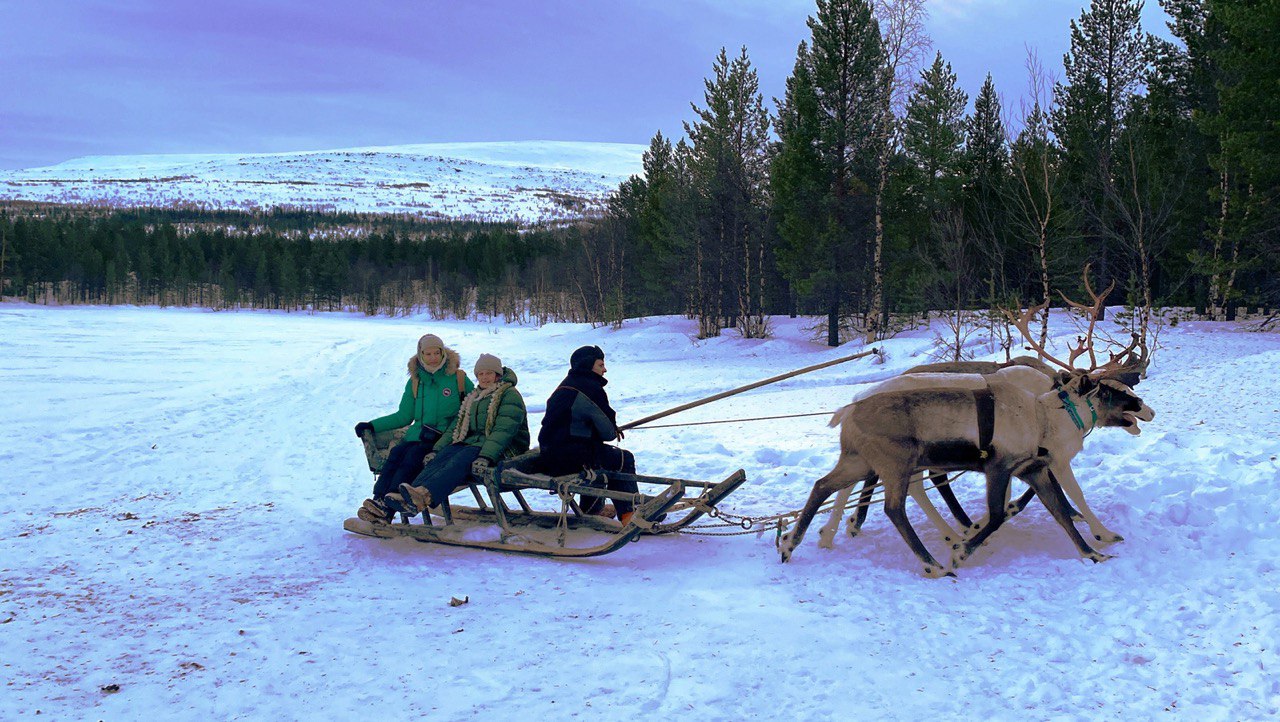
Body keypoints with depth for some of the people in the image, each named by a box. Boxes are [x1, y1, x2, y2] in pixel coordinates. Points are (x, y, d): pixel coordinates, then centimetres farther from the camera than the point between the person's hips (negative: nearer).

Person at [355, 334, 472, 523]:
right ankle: (378, 500, -41)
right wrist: (372, 426, 12)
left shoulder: (458, 378, 7)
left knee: (414, 455, -31)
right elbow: (404, 416, 18)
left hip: (446, 438, -4)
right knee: (396, 453, -27)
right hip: (418, 435, 4)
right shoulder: (415, 382, 17)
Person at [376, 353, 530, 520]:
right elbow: (456, 427, 21)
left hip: (502, 449, -7)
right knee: (438, 460, -23)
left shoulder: (510, 395, -1)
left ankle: (425, 495, -61)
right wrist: (437, 449, 4)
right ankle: (408, 499, -47)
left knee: (459, 461, -35)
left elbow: (504, 430, -16)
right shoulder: (472, 398, 24)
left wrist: (486, 457, -29)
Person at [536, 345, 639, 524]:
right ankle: (629, 513, 2)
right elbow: (608, 431, -11)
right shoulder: (590, 388, -13)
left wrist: (611, 430, 13)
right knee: (624, 459, 5)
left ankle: (592, 508, 43)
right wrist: (614, 432, 14)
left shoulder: (565, 386, 18)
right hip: (571, 458, -10)